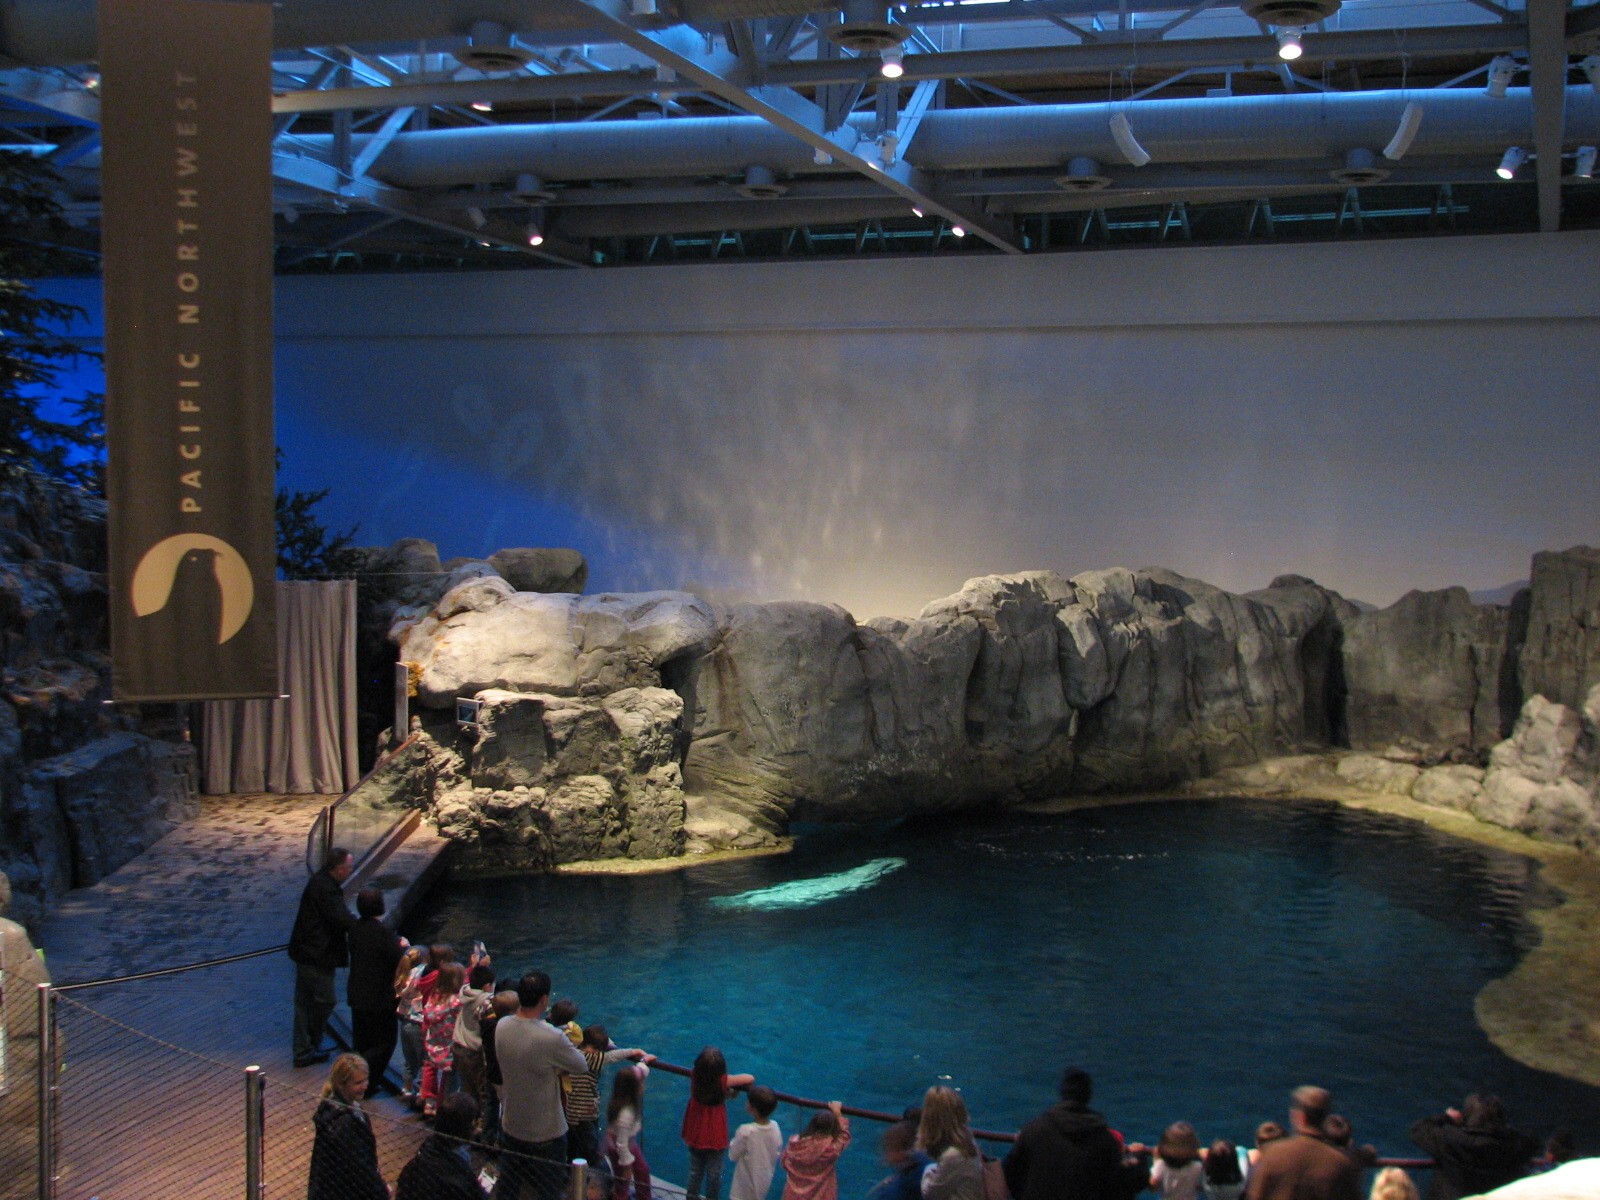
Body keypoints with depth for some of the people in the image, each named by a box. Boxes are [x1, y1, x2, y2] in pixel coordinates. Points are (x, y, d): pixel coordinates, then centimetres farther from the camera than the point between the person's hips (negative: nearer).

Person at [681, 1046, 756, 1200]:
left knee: (695, 1171, 22)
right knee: (714, 1174, 17)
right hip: (715, 1136, -3)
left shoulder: (694, 1077, -17)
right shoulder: (724, 1081, -25)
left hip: (695, 1134, 3)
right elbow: (750, 1079, -17)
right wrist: (733, 1085, 2)